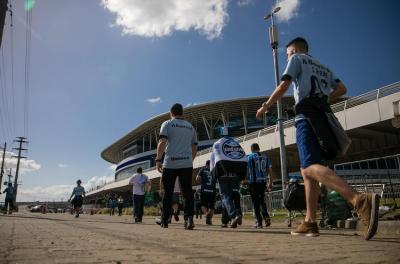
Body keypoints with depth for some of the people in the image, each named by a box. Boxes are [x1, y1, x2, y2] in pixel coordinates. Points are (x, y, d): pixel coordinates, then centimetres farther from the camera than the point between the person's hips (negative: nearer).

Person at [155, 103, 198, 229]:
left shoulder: (167, 124, 5)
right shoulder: (191, 127, 18)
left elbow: (162, 142, -9)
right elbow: (194, 148, 19)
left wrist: (158, 159, -8)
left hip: (170, 163, -2)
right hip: (187, 164, 2)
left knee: (167, 193, 7)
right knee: (187, 192, 2)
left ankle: (164, 220, 15)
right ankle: (189, 217, -14)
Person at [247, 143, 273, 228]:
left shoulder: (250, 157, -2)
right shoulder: (265, 157, 11)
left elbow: (247, 170, -7)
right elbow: (270, 170, 10)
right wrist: (270, 183, 14)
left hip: (254, 182, -4)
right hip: (263, 181, 4)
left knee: (256, 202, 2)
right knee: (262, 200, 19)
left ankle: (259, 222, 2)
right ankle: (266, 216, 2)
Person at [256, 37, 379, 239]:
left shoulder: (297, 59, 11)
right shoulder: (323, 67, 30)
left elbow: (283, 87, -1)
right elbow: (341, 89, 19)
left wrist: (265, 106, 8)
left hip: (307, 116, -8)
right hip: (324, 116, 8)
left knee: (311, 167, -24)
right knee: (306, 169, 8)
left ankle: (360, 200, -45)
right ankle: (310, 222, 4)